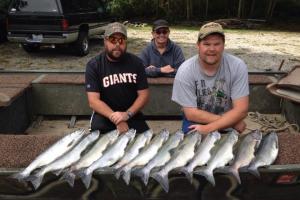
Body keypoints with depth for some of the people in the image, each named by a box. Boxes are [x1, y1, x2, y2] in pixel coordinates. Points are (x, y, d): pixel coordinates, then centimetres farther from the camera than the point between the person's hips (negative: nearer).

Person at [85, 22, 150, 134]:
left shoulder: (136, 62, -2)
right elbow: (93, 101, -14)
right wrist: (116, 119, -26)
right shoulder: (93, 65, -8)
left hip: (131, 113, 2)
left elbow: (143, 95, -3)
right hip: (104, 115, -2)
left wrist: (127, 114, -20)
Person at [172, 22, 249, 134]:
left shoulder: (238, 66, -14)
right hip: (196, 122, -1)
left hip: (227, 126, 1)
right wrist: (231, 121, -17)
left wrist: (209, 128, -25)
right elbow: (191, 113, -16)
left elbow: (241, 110, -15)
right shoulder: (185, 71, -17)